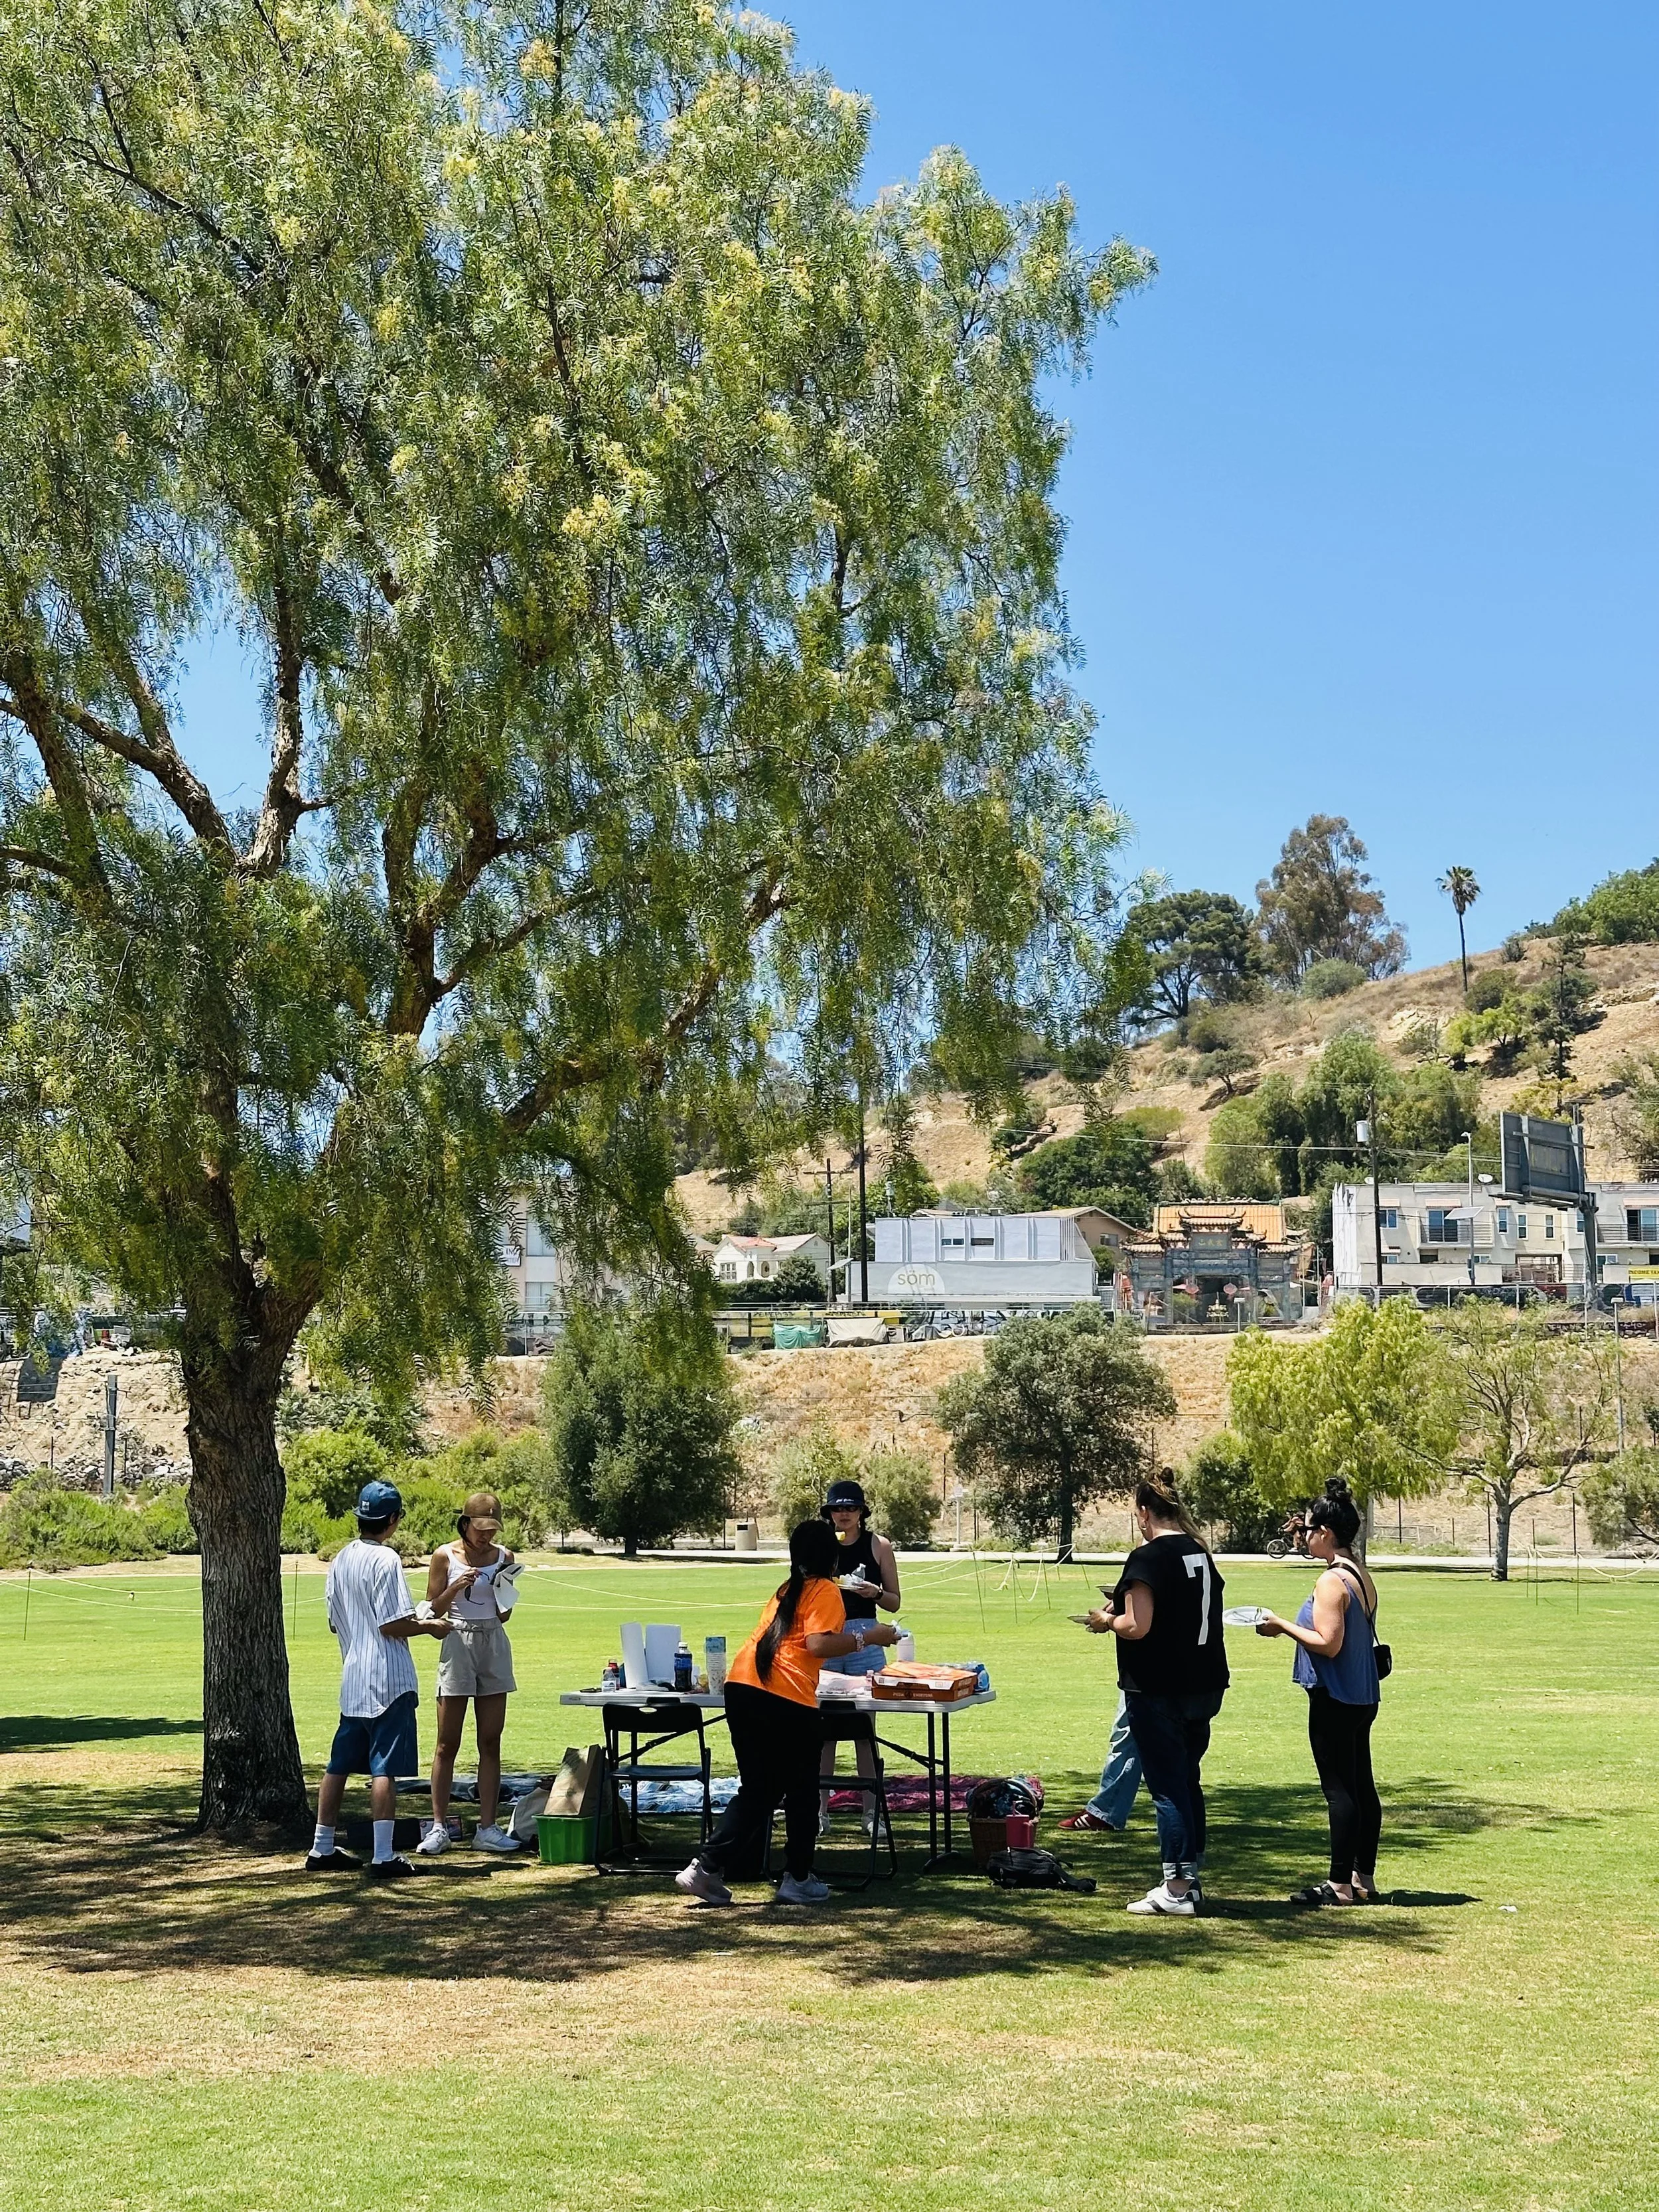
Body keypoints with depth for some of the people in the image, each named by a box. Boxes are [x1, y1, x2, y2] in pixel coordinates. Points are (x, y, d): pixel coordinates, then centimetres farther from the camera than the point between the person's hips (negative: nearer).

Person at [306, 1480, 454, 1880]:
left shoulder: (341, 1559, 9)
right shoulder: (385, 1559, -14)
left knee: (340, 1765, 14)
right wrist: (429, 1626, -3)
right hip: (388, 1681, -8)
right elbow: (392, 1625, -18)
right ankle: (383, 1857, -9)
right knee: (385, 1769, -7)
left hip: (352, 1681, 8)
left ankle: (322, 1849, 21)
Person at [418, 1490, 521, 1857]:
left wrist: (505, 1593, -7)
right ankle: (439, 1827, 4)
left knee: (491, 1743, 3)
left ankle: (487, 1828, 6)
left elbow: (503, 1615, 13)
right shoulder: (445, 1556, -1)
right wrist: (456, 1587, -15)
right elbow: (432, 1611, 1)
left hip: (494, 1647, 3)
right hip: (458, 1645, -3)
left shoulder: (504, 1557, 7)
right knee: (447, 1743, -2)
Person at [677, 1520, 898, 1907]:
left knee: (756, 1791, 14)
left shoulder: (787, 1590, 24)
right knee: (802, 1793, 9)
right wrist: (867, 1638, -5)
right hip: (786, 1700, -7)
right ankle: (798, 1880, 16)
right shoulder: (825, 1591, 1)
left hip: (742, 1688, 7)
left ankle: (707, 1868, 6)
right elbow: (818, 1644, -13)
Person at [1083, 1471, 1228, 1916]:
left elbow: (1137, 1626, -23)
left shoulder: (1148, 1557, -16)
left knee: (1168, 1788, -1)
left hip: (1159, 1691, -8)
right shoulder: (1202, 1554, 9)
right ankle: (1191, 1877, 24)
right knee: (1188, 1781, 18)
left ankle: (1176, 1891, 1)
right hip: (1205, 1687, 8)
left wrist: (1107, 1621, -2)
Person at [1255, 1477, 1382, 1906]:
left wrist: (1283, 1625, -12)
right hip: (1362, 1697, 10)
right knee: (1361, 1787, 13)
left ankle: (1341, 1885, -2)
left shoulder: (1332, 1581, -18)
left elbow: (1328, 1644, -23)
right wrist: (1288, 1627, 16)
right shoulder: (1362, 1576, 11)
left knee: (1339, 1789, -5)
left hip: (1334, 1700, -10)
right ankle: (1364, 1878, 20)